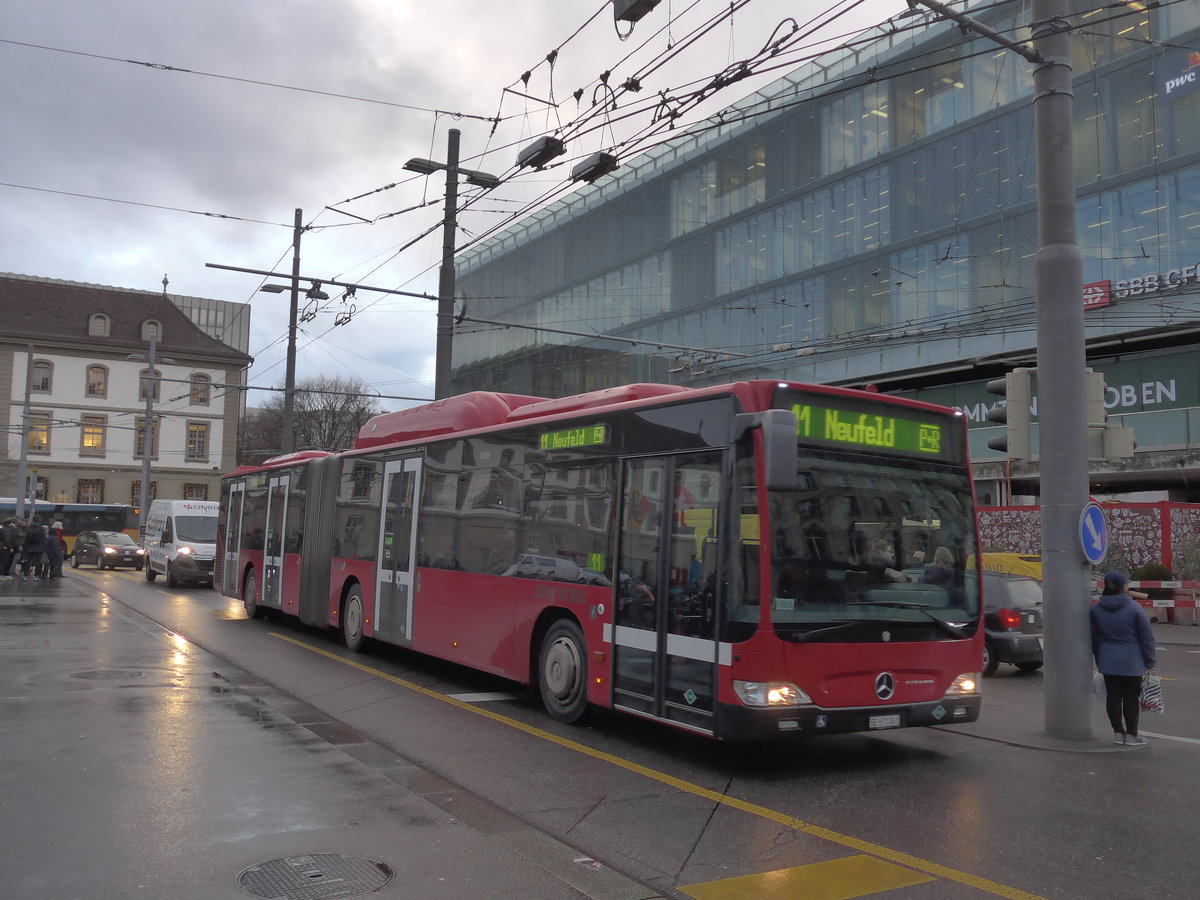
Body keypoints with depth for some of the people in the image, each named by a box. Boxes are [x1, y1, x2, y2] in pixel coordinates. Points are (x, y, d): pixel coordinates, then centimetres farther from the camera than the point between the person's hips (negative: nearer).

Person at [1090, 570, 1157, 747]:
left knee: (1113, 696, 8)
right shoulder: (1134, 608, -11)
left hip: (1107, 662, 4)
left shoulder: (1095, 608, 1)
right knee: (1131, 697, 5)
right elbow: (1146, 637, -6)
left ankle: (1118, 732, 16)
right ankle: (1131, 734, 12)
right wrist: (1150, 662, 2)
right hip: (1131, 662, -4)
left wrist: (1098, 658, 21)